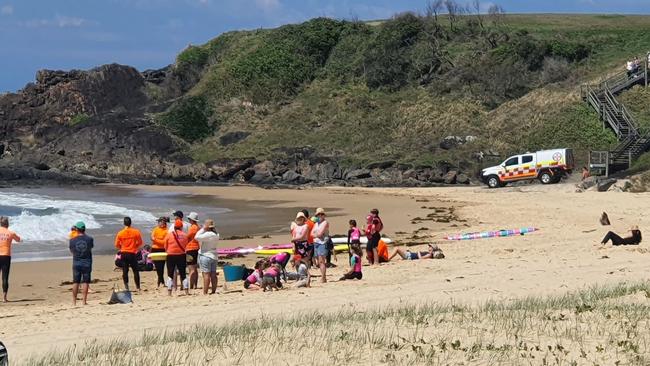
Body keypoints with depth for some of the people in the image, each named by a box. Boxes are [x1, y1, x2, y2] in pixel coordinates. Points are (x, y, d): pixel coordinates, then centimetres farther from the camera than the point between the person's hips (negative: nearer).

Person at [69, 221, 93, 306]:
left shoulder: (72, 240, -7)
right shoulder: (89, 239, -8)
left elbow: (71, 251, 6)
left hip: (76, 263, 1)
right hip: (87, 263, -1)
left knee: (75, 282, 9)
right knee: (85, 282, 3)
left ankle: (74, 301, 11)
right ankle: (84, 301, 0)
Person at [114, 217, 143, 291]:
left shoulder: (120, 233, -4)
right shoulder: (136, 232, -6)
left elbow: (117, 245, 1)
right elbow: (140, 243, 1)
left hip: (124, 254, 1)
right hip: (132, 254, -1)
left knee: (125, 271, 7)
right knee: (135, 271, 7)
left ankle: (126, 287, 3)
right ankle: (138, 287, 7)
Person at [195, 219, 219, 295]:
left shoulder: (208, 234, -19)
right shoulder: (216, 234, 8)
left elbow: (196, 237, -22)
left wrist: (202, 229, -12)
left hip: (205, 256, -8)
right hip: (214, 256, 9)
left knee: (206, 274, -10)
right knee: (213, 275, 10)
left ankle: (205, 292, -12)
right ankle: (213, 291, 14)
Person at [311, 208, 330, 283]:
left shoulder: (325, 222, -4)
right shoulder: (316, 223, 20)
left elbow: (320, 233, -13)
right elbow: (312, 234, 11)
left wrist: (315, 234, 4)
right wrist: (317, 235, -6)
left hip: (322, 243, -8)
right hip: (316, 243, 8)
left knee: (321, 261, -14)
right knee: (319, 261, 7)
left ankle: (323, 278, -17)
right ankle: (324, 277, 12)